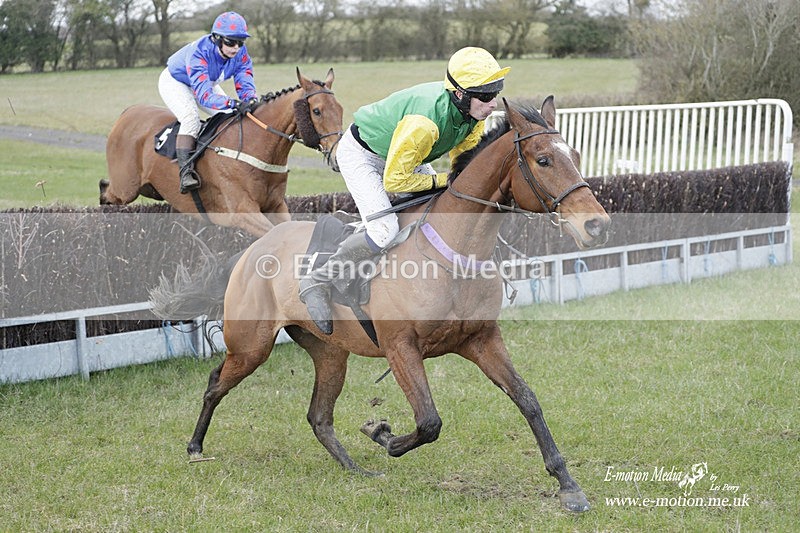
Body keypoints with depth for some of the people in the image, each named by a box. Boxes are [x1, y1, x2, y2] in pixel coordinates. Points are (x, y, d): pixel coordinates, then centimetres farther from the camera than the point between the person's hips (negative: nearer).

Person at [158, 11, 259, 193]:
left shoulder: (241, 54, -23)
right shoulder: (199, 53, -42)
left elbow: (245, 82, -27)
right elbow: (203, 94, -51)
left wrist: (251, 100, -51)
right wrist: (233, 104, -66)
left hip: (207, 82, 7)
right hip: (174, 81, -7)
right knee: (191, 118, -31)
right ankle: (186, 172, -35)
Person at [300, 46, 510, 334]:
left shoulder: (475, 112, -18)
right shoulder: (425, 122, -42)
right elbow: (394, 180, -32)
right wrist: (444, 180, -26)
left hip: (401, 155, 9)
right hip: (360, 155, -9)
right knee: (385, 232, -23)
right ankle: (317, 284, -9)